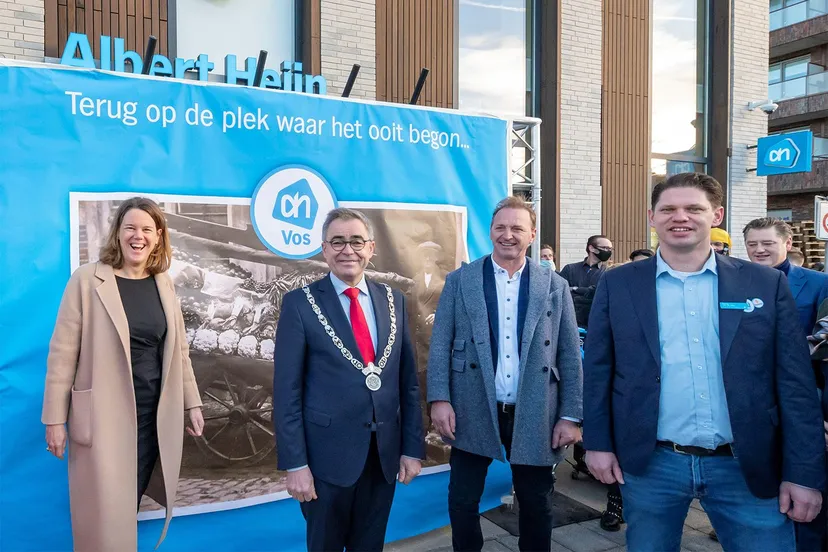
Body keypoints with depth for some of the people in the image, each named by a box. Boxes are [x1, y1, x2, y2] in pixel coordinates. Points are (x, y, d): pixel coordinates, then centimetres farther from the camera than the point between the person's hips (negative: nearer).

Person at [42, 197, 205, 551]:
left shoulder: (163, 283, 5)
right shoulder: (87, 279, -8)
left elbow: (179, 349, 11)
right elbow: (63, 351, -6)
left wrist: (192, 403, 10)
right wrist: (55, 418, -7)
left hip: (154, 417, 4)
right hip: (103, 417, -4)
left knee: (127, 508, 16)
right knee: (104, 516, 4)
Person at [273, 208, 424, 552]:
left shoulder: (393, 301, 5)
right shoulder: (301, 303, -6)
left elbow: (408, 380, 7)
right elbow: (286, 390, -8)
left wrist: (413, 447, 4)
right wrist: (295, 463, -11)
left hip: (385, 453, 3)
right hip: (328, 454, -3)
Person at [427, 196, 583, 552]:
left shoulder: (555, 286, 4)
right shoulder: (460, 280, 1)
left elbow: (570, 355, 3)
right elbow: (440, 344, -1)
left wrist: (570, 416, -2)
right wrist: (439, 399, -11)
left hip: (534, 416, 1)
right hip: (473, 412, 0)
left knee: (537, 504, 15)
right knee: (462, 502, 10)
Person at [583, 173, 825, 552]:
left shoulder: (766, 284, 1)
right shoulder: (618, 285, 0)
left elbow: (795, 384, 1)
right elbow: (598, 370, 3)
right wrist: (598, 443, 0)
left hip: (748, 468, 0)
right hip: (650, 464, 0)